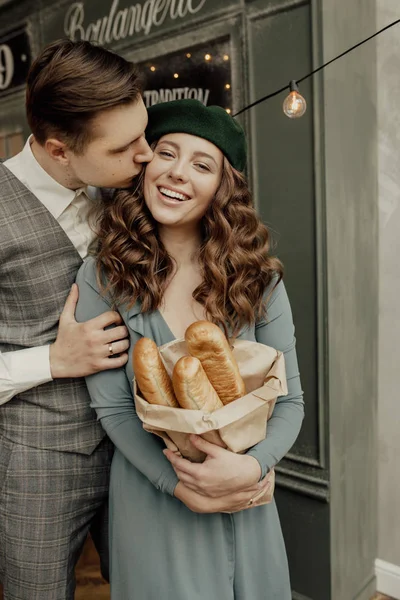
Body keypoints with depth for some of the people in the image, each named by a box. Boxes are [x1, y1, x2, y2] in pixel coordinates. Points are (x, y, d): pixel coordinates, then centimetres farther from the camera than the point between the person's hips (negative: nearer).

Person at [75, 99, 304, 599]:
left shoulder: (257, 277, -8)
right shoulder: (102, 278, -12)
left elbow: (290, 400, -6)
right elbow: (112, 407, -11)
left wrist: (252, 466, -22)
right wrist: (181, 484, -18)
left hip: (245, 497, 3)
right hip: (151, 496, -2)